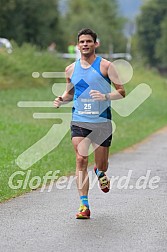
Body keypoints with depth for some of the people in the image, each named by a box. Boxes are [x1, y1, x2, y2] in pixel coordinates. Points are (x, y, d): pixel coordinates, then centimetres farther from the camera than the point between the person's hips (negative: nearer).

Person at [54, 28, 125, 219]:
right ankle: (84, 205, -11)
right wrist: (61, 99, 0)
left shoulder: (105, 66, -3)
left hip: (102, 122, -2)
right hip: (79, 121, 2)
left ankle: (99, 173, 47)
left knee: (102, 165, 7)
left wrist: (105, 96, -21)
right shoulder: (71, 69, 8)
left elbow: (121, 91, -2)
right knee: (81, 160, -13)